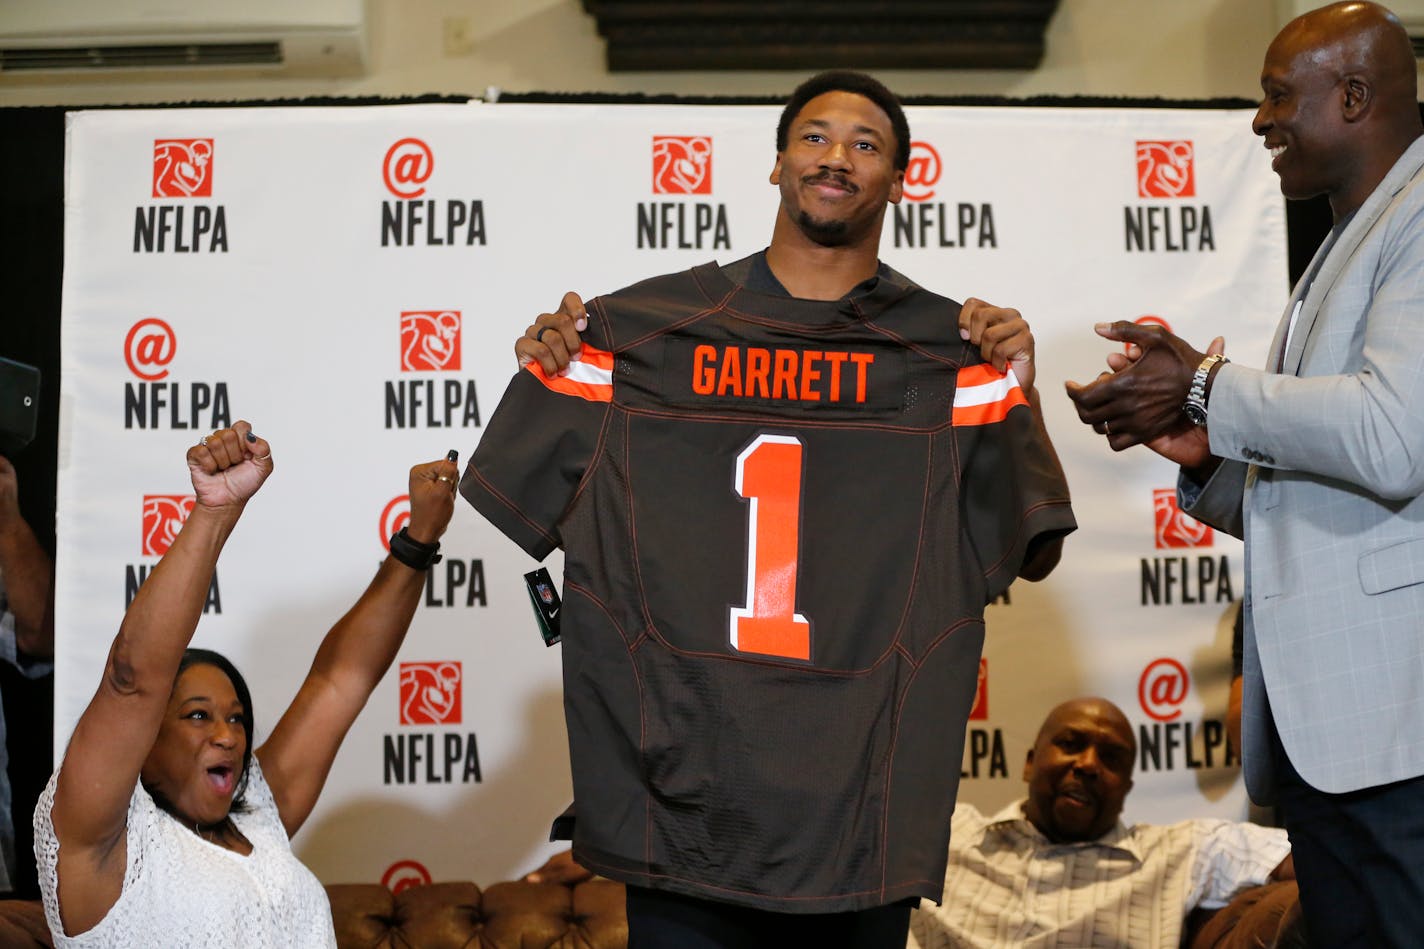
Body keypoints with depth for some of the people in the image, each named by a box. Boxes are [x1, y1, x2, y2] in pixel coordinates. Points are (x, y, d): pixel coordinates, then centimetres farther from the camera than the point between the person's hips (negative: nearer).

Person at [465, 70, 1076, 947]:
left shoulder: (951, 351, 3)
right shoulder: (648, 327, 5)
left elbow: (1034, 555, 1)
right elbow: (545, 513, 11)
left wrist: (1018, 391, -10)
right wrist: (552, 374, -3)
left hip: (862, 784, 0)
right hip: (682, 772, 0)